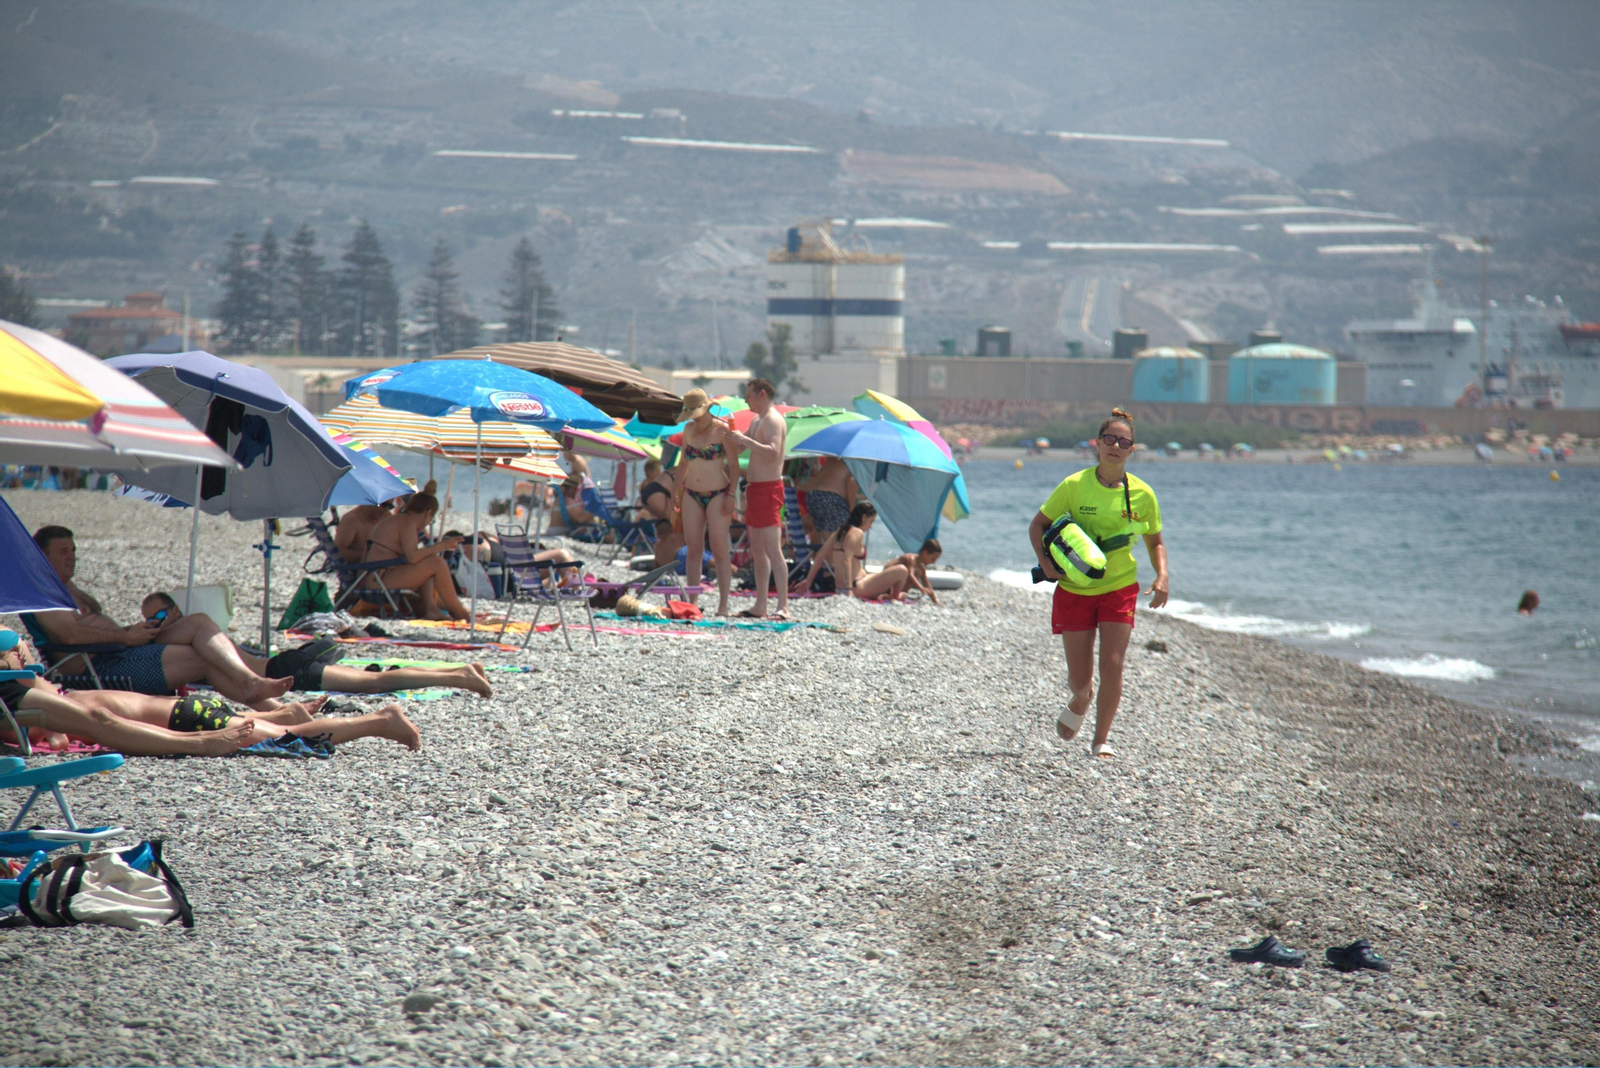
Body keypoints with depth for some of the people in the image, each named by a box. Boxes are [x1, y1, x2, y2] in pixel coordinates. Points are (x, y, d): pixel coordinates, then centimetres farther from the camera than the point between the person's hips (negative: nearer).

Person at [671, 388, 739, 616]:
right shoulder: (689, 430, 11)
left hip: (717, 494, -5)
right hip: (692, 495, 5)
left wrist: (731, 495, -15)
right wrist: (676, 492, 14)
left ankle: (723, 605, -7)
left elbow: (734, 465, -7)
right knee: (693, 550, 2)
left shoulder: (723, 430, -6)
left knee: (720, 551, -7)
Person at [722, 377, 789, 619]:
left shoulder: (773, 421, -13)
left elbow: (773, 452, -29)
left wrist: (745, 439, -30)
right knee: (757, 550, 11)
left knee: (772, 549, -13)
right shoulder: (756, 420, 18)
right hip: (755, 489, 10)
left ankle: (783, 607, -16)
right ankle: (760, 606, 15)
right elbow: (739, 446, 34)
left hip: (768, 489, -10)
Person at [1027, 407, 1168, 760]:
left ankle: (1101, 741, 3)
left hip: (1119, 589, 1)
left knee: (1112, 665, -13)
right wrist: (1046, 562, -16)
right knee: (1080, 677, 2)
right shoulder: (1075, 486, -9)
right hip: (1074, 589, 0)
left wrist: (1162, 576, -9)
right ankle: (1079, 703, 39)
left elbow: (1155, 542, 9)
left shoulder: (1142, 494, -4)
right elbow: (1038, 525, 1)